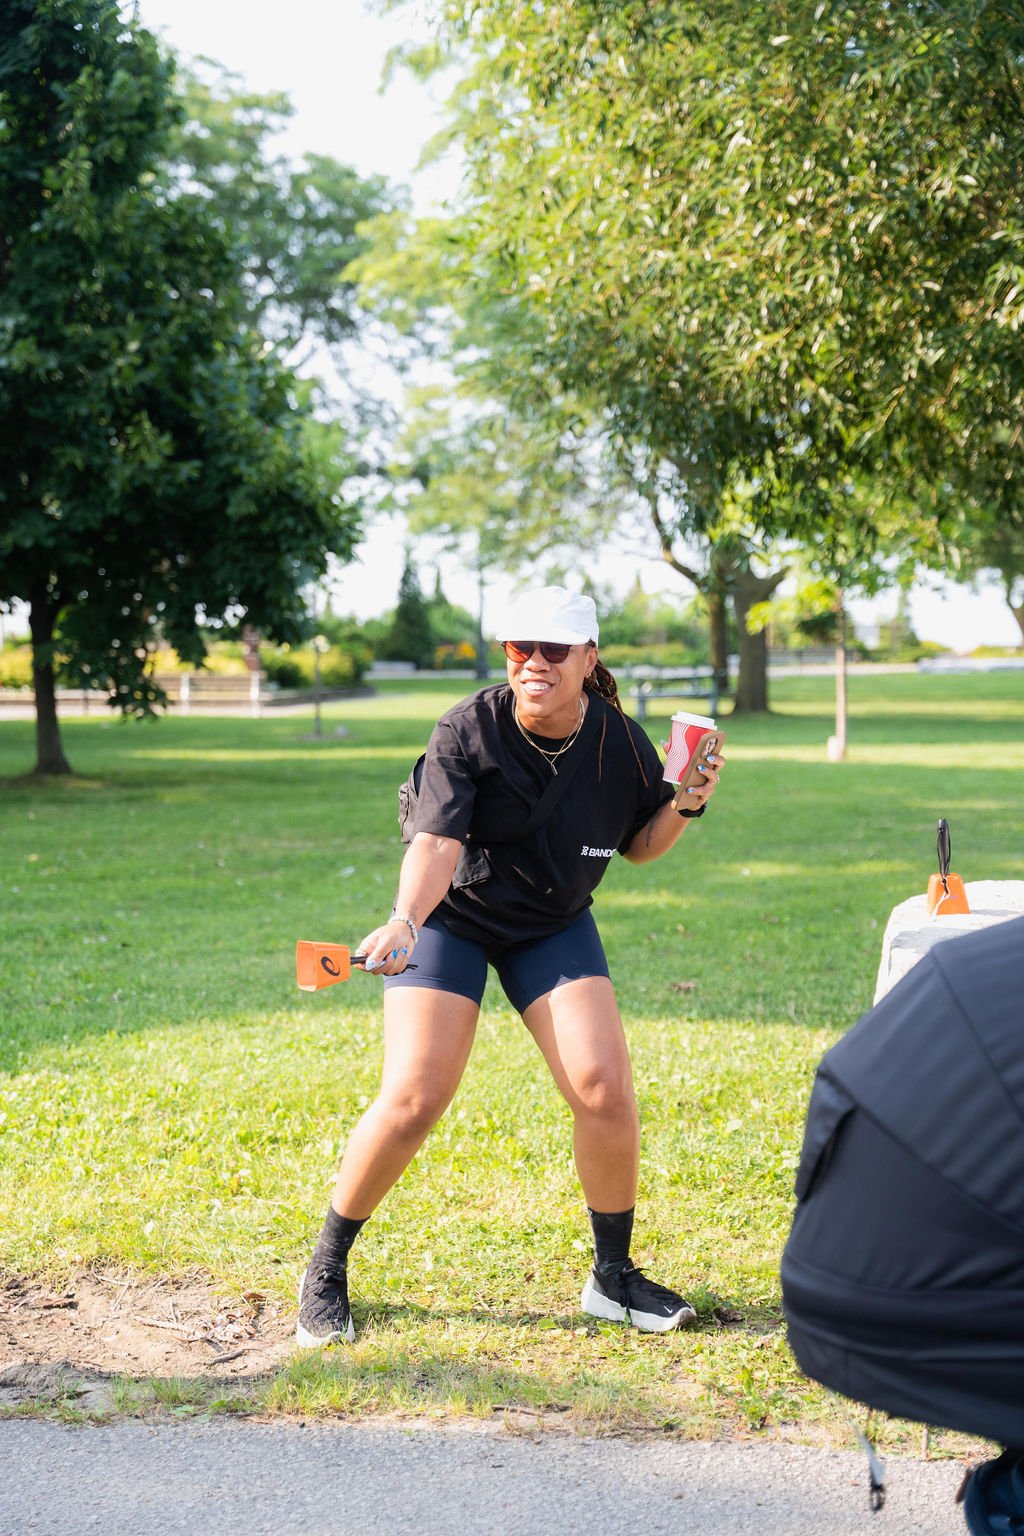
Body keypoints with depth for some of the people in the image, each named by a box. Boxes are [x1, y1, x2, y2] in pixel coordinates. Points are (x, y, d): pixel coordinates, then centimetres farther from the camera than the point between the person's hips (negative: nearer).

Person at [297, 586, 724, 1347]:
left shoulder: (620, 741, -12)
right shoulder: (468, 729, -21)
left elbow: (640, 844, 3)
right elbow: (437, 841, -32)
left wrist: (684, 806, -17)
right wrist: (404, 920, -49)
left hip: (554, 925, 3)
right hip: (451, 917, -3)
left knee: (605, 1090, -10)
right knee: (414, 1098, -13)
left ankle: (613, 1277, 11)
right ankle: (326, 1271, 7)